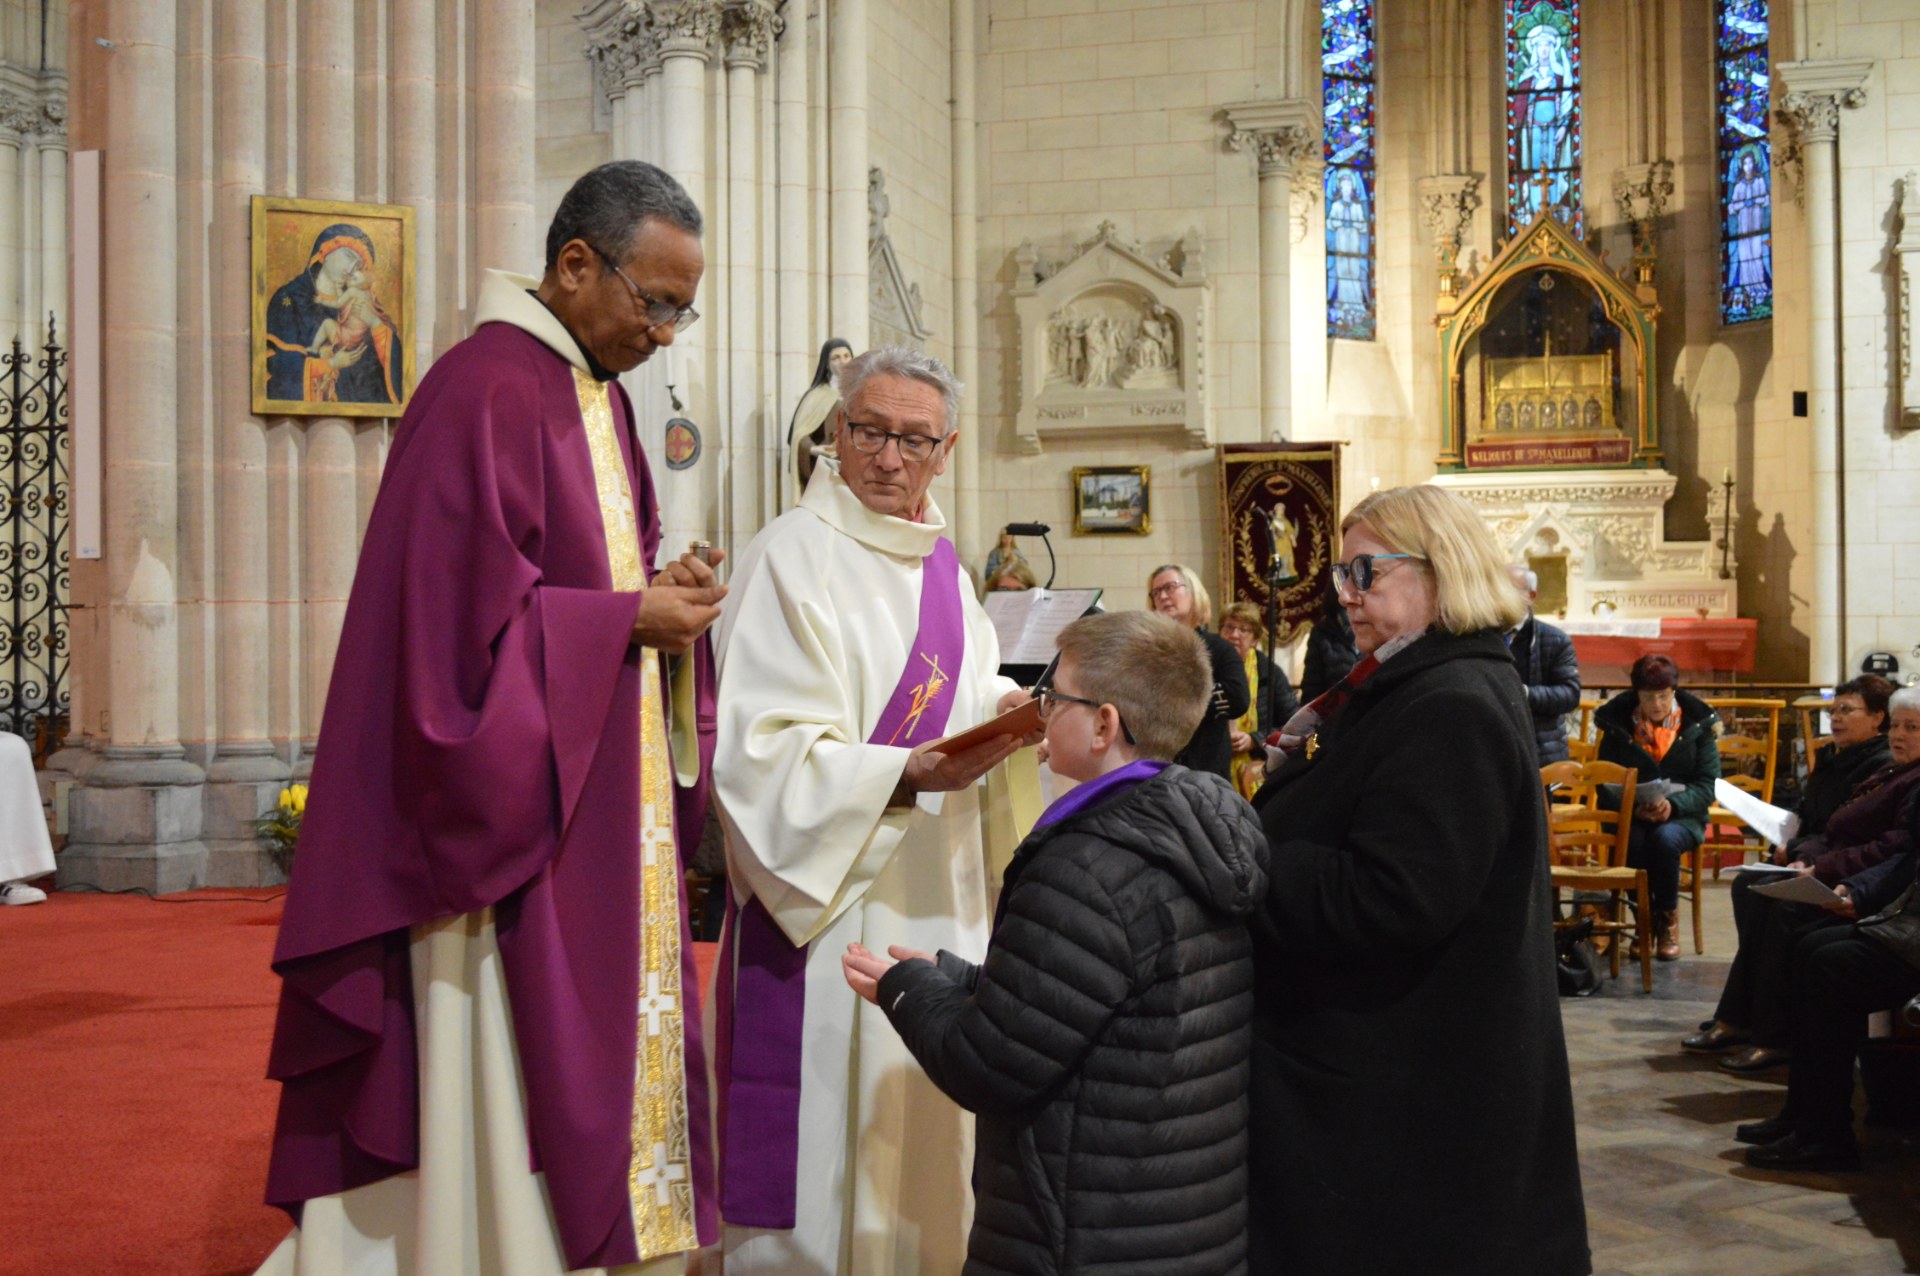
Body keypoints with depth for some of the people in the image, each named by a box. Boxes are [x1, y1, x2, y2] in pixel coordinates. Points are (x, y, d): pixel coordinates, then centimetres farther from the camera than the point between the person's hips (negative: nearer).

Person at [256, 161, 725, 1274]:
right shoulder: (484, 395, -15)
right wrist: (630, 617, -15)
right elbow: (464, 610, -21)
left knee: (599, 1034, 13)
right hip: (515, 801, -9)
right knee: (515, 1066, -1)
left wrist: (660, 592, 1)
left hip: (605, 805, 9)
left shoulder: (599, 392, 12)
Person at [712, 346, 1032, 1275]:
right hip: (829, 892, -7)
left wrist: (1009, 708, -3)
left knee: (923, 1124, 16)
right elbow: (769, 753, -19)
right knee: (831, 1141, 0)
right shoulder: (792, 556, -13)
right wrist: (908, 774, -31)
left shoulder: (938, 560, 10)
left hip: (934, 890, 8)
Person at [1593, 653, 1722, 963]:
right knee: (1632, 841, -34)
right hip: (1631, 815, 0)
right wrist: (1635, 807, -19)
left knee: (1664, 839, -34)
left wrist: (1673, 804, -23)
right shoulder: (1617, 722, 2)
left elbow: (1707, 786, -4)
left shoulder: (1697, 723, 1)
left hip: (1682, 815, 0)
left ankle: (1668, 922, -12)